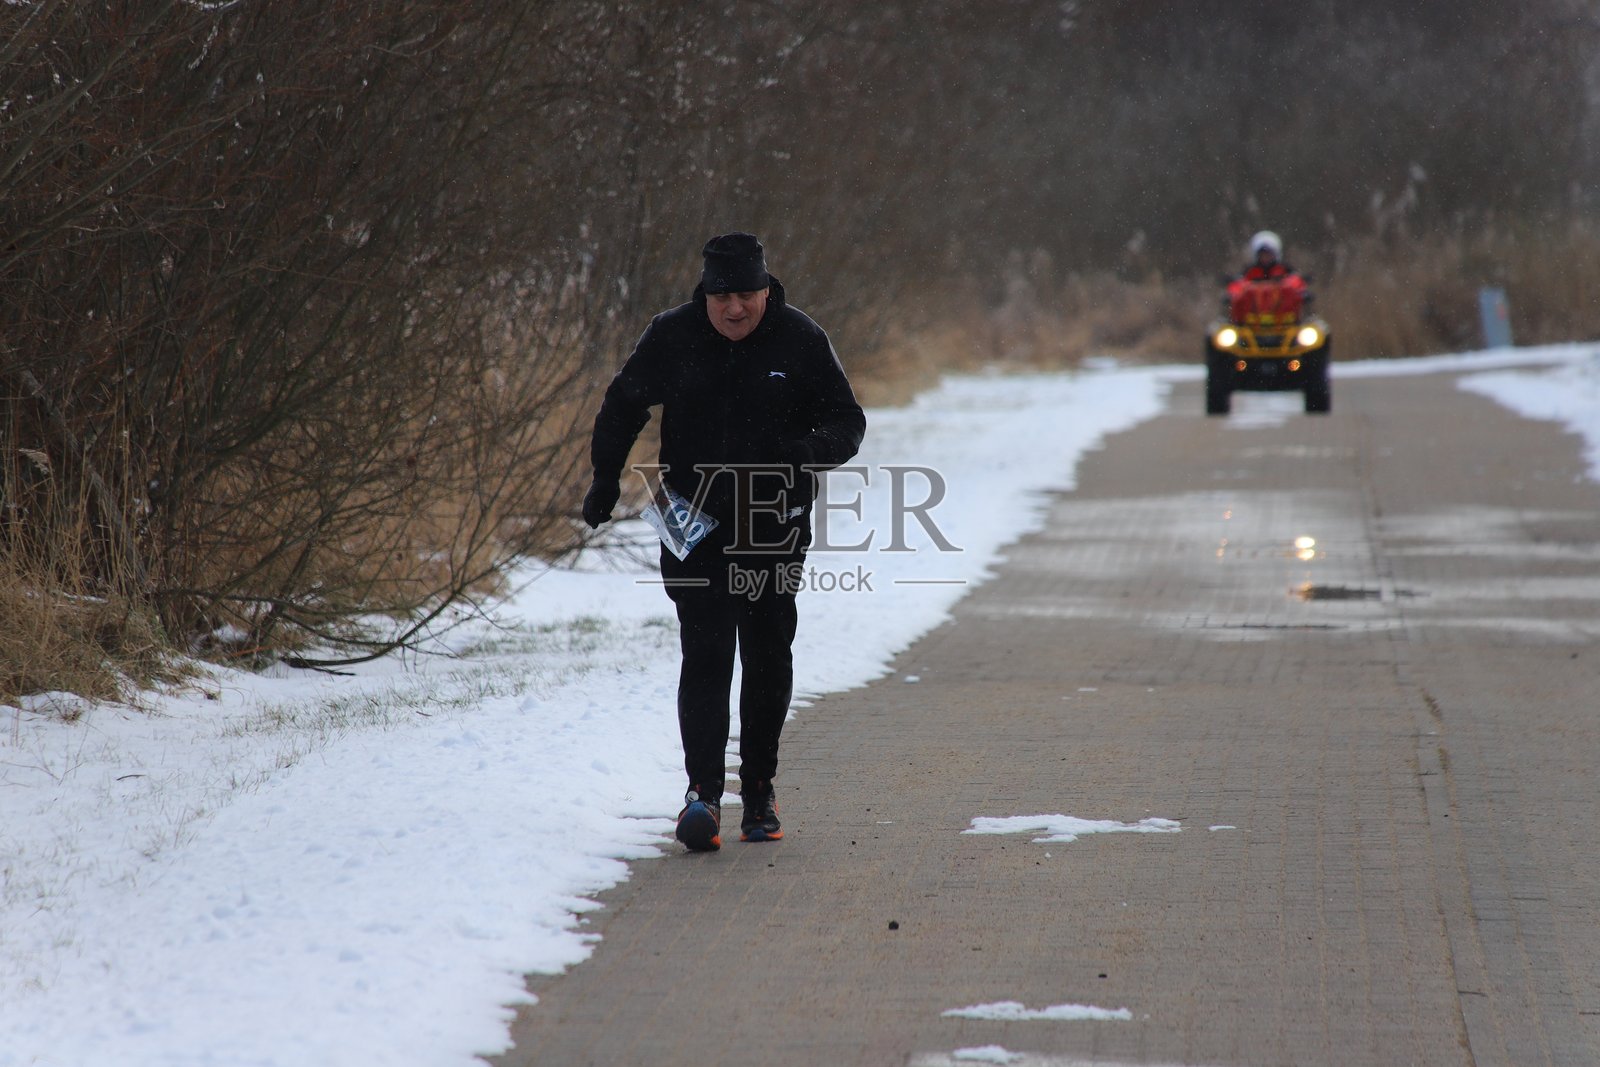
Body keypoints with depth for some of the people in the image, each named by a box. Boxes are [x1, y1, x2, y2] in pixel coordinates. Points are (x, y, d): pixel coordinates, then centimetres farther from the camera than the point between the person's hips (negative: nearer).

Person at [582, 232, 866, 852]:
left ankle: (759, 787, 21)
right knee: (705, 657, -10)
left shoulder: (801, 341, -4)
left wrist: (812, 447, -20)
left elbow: (848, 422, 2)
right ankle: (704, 790, -13)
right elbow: (622, 406, 12)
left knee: (768, 659, 8)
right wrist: (606, 478, 4)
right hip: (694, 524, -1)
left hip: (776, 528, 1)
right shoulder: (672, 338, -3)